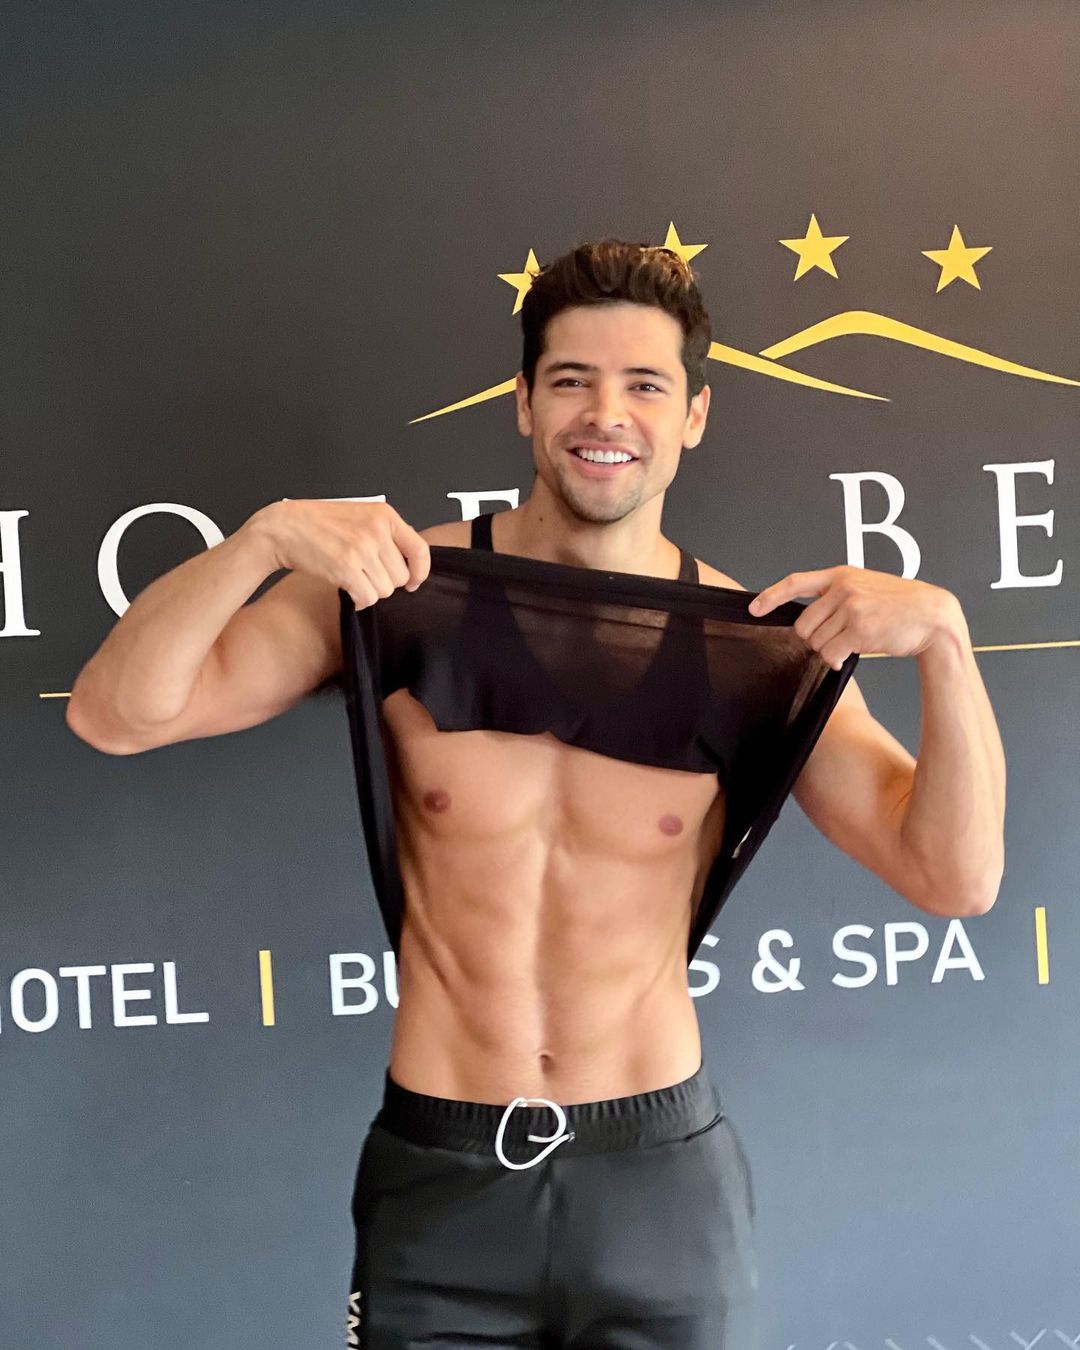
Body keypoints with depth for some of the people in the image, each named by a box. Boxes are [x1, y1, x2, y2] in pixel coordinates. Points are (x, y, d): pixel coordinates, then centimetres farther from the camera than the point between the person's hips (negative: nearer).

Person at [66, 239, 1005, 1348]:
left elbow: (957, 880, -9)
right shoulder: (400, 591, -9)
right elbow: (112, 715, -12)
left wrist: (942, 637, -22)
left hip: (662, 1172, 1)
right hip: (437, 1175, 0)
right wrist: (268, 536, -27)